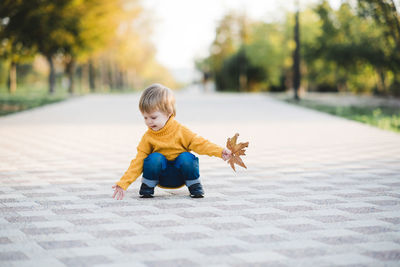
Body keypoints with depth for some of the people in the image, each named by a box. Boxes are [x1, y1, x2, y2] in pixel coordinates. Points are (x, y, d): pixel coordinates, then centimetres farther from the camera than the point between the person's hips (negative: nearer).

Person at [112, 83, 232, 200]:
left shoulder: (180, 131, -11)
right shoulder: (147, 137, -8)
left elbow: (199, 143, -14)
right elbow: (138, 162, -8)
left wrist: (220, 151, -30)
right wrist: (123, 184, -16)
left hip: (181, 175, 0)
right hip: (162, 179, 1)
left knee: (186, 158, -30)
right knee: (154, 158, -28)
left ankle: (194, 185, -5)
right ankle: (147, 186, -4)